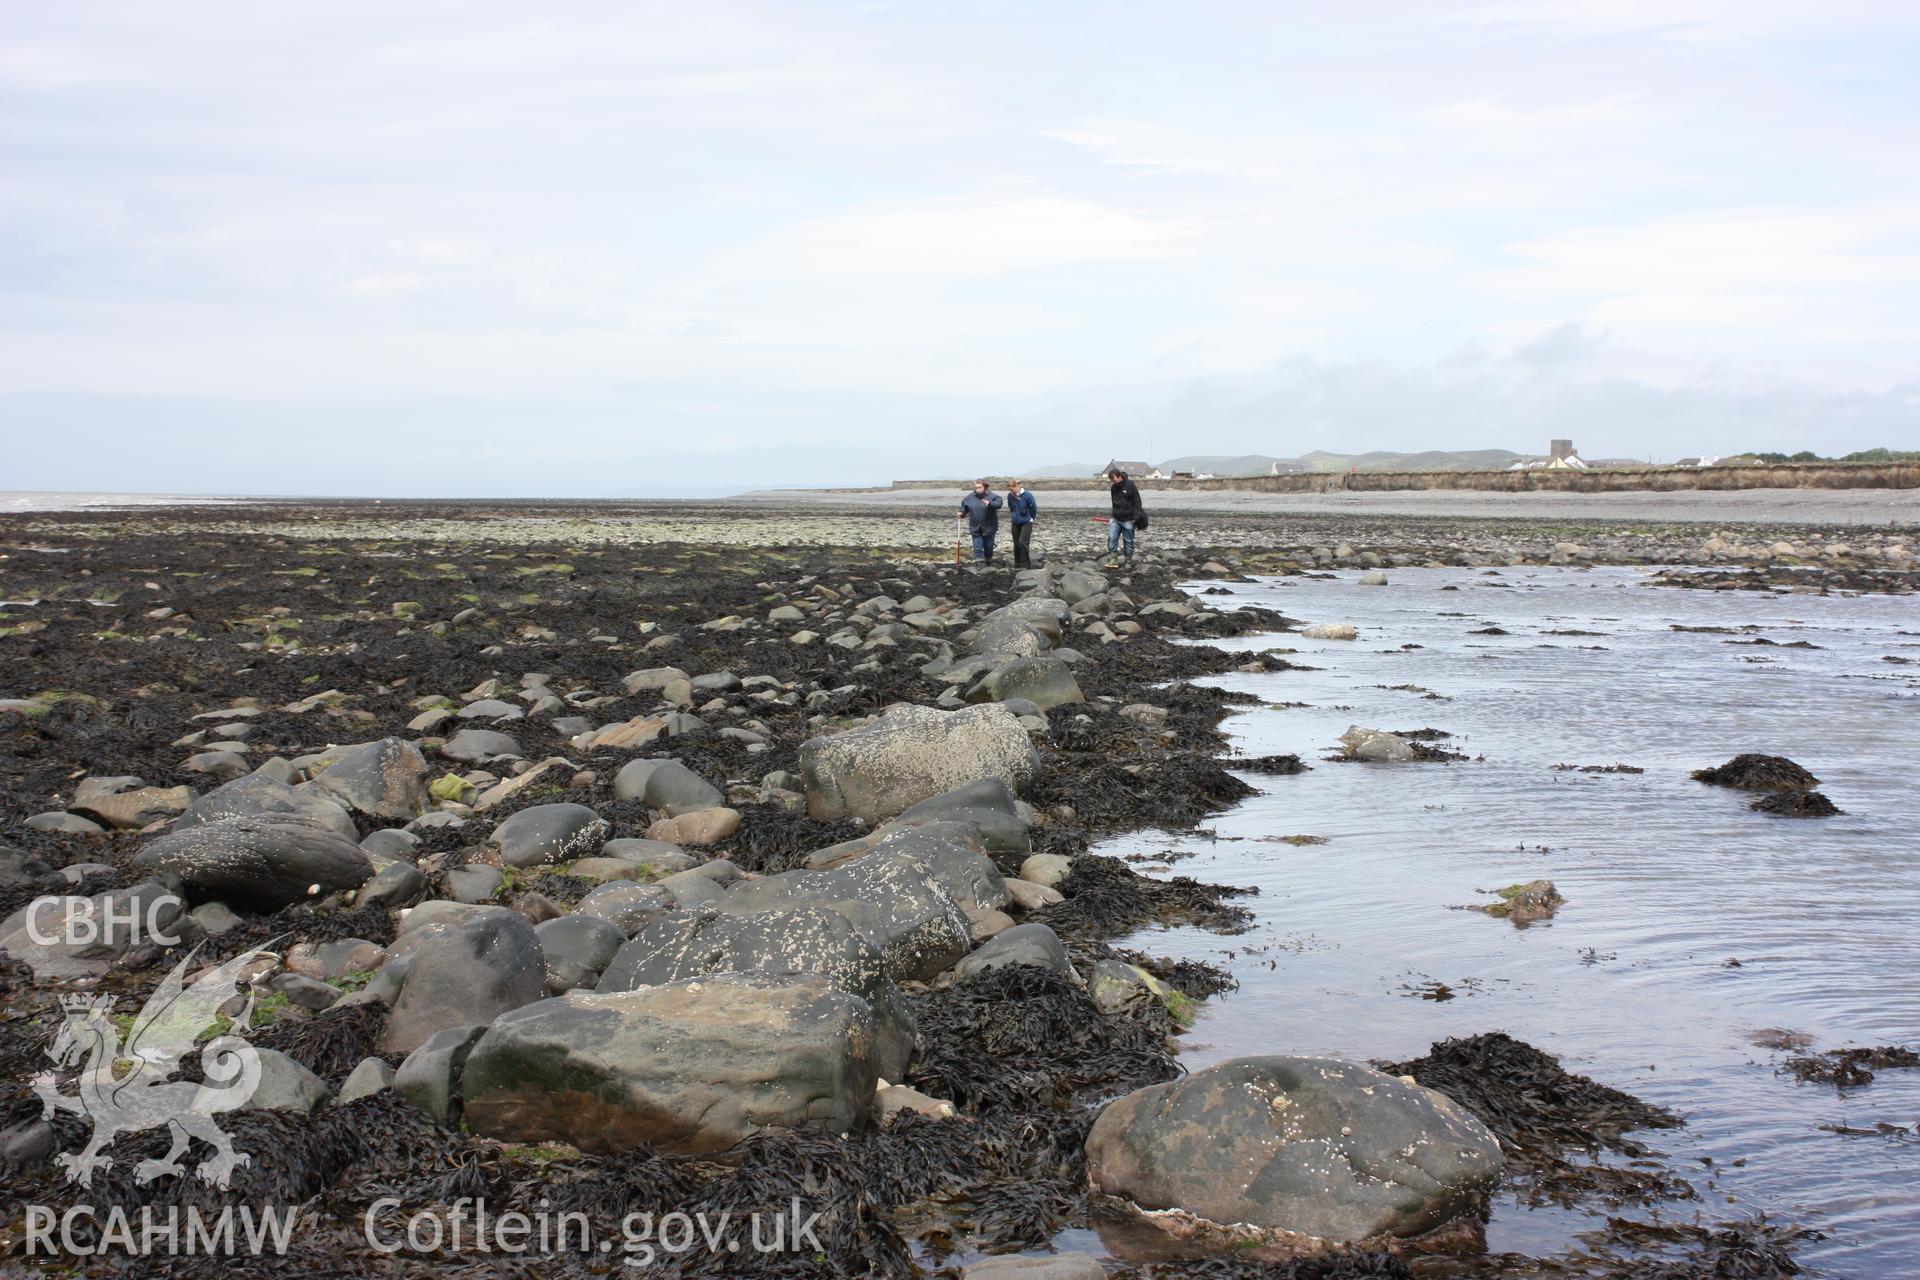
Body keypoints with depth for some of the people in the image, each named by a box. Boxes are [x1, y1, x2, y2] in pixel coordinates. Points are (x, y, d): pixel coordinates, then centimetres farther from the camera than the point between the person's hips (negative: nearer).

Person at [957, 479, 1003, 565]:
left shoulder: (992, 496, -8)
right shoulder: (969, 498, 3)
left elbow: (998, 504, -22)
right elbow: (964, 506, 19)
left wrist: (989, 503, -39)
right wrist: (961, 513, 1)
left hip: (989, 527, -2)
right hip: (975, 528, 2)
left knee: (988, 545, 10)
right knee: (977, 546, -5)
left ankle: (988, 560, 31)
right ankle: (979, 561, -4)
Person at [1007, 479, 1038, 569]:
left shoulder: (1027, 496, -19)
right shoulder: (1010, 496, -6)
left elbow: (1034, 508, -5)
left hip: (1026, 523, -5)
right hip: (1015, 523, 5)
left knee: (1023, 542, -17)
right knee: (1016, 545, 8)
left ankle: (1026, 565, -10)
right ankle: (1017, 566, 20)